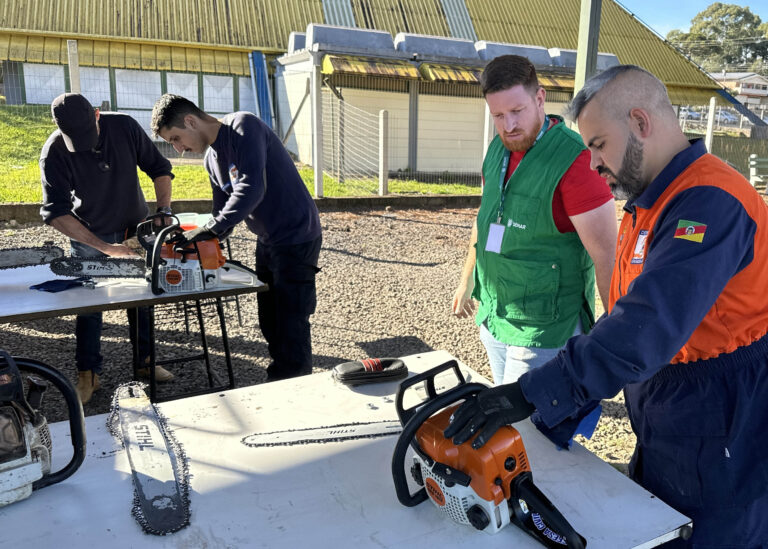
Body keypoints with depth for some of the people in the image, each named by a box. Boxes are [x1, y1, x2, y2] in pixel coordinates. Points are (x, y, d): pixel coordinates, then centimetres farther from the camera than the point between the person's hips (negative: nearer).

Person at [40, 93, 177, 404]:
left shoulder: (124, 127, -18)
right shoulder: (55, 152, -23)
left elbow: (158, 168, -7)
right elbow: (55, 212, -25)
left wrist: (164, 210, -20)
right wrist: (104, 248, -32)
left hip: (136, 228, 2)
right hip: (89, 237, -2)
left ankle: (144, 361, 24)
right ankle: (88, 375, 14)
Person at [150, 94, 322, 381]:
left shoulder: (243, 126, -16)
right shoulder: (212, 159, 10)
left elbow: (252, 188, -29)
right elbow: (224, 213, 11)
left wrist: (209, 229, -28)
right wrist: (196, 242, -5)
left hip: (297, 240, -9)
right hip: (267, 242, 9)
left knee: (291, 326, -6)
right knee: (270, 325, 15)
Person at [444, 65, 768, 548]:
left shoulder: (711, 201, -23)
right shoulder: (648, 208, 9)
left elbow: (650, 326, -35)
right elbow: (624, 323, 11)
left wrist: (533, 396, -35)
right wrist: (561, 418, 7)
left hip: (722, 466, -8)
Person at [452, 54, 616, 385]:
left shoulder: (573, 160, -20)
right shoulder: (498, 150, 4)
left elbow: (606, 254, -20)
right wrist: (467, 280, 25)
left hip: (543, 329, -8)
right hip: (493, 317, 8)